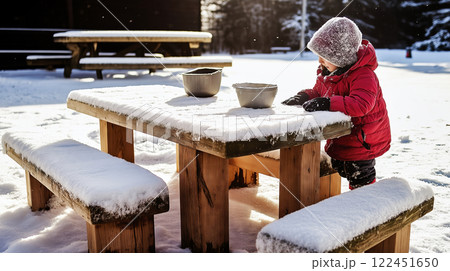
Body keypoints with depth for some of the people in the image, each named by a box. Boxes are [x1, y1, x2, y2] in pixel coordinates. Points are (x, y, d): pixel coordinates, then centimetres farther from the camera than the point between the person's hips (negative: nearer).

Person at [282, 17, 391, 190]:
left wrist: (327, 103, -45)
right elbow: (319, 91, 14)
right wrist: (304, 97, -8)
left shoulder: (363, 75, -28)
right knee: (340, 169, 24)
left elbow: (361, 104, -42)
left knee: (360, 179, 6)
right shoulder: (327, 71, -2)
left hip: (362, 138, -9)